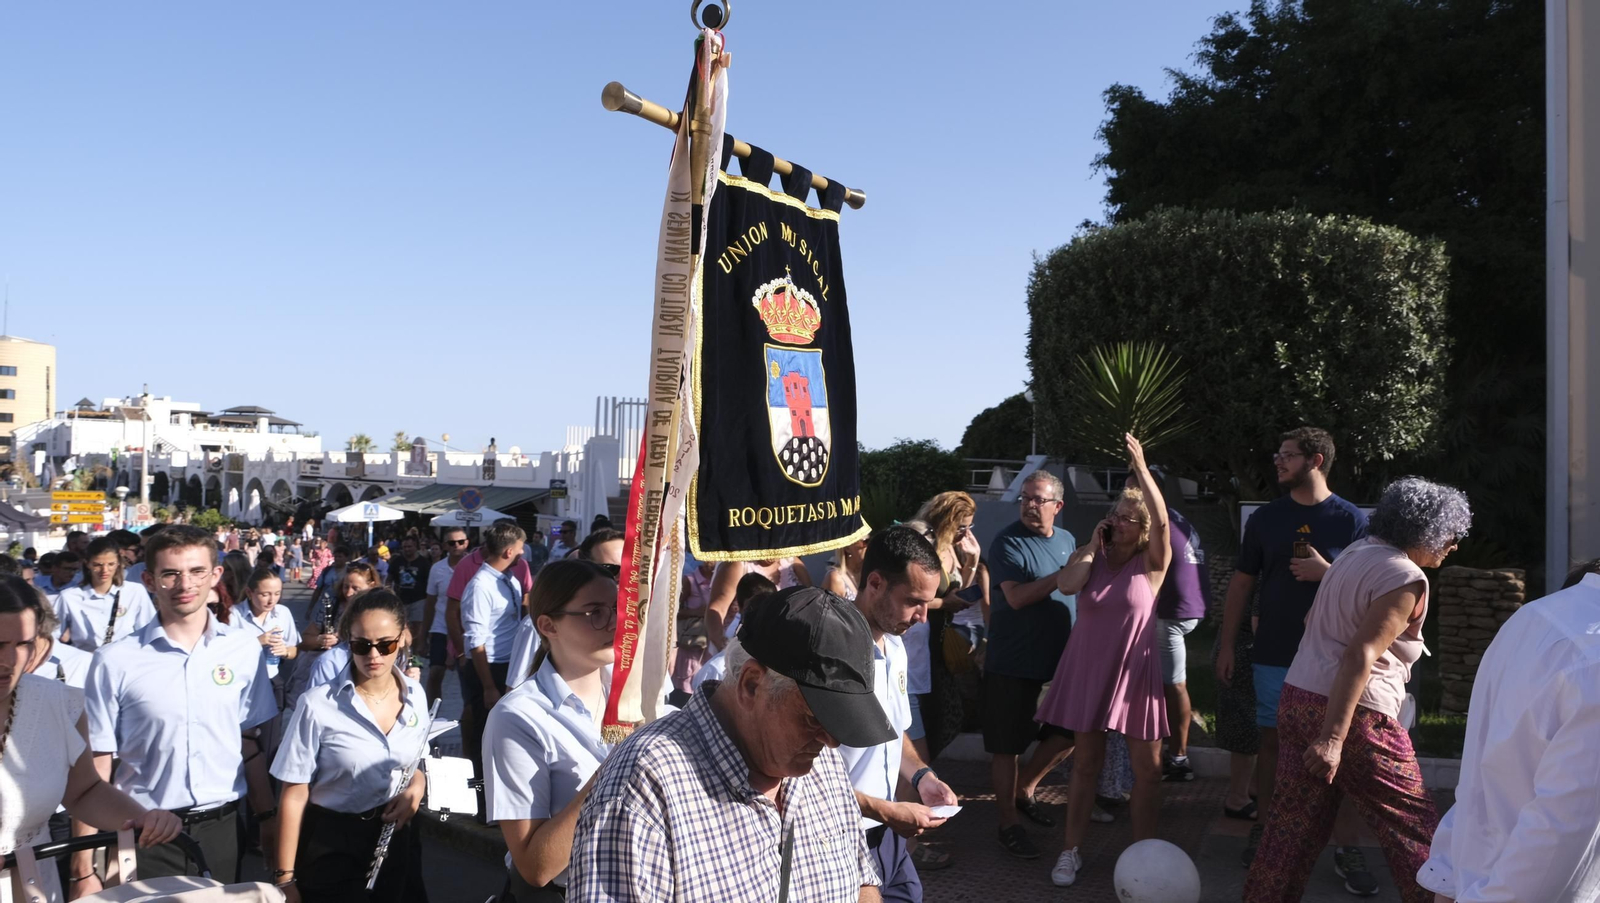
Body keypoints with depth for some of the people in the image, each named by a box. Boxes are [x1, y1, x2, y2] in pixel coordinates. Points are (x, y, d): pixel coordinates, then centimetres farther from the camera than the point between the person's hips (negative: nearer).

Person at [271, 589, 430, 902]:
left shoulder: (415, 695, -3)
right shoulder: (317, 705, -18)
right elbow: (294, 795, -13)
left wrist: (417, 786, -8)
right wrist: (285, 878, -11)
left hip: (395, 839, 4)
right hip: (331, 846, -4)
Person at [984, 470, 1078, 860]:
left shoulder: (1067, 540, 9)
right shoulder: (1007, 543, -12)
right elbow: (1017, 597, -24)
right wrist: (1066, 573, -24)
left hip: (1059, 661, 7)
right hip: (1013, 663, -7)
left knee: (1068, 732, 14)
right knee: (1007, 746, 3)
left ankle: (1024, 788, 35)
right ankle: (1008, 821, 17)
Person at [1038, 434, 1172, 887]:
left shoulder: (1151, 563, -6)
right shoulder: (1088, 557, 1)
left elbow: (1162, 522, -25)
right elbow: (1066, 584, -19)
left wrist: (1141, 469, -33)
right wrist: (1093, 545, -11)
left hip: (1133, 674, -2)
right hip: (1087, 671, 2)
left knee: (1147, 768, 3)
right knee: (1085, 763, 9)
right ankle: (1072, 851, 18)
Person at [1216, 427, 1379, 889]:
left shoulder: (1352, 520, -2)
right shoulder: (1265, 518, 5)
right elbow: (1241, 583, 8)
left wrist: (1327, 572, -17)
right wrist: (1227, 644, 5)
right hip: (1273, 656, 2)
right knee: (1272, 741, 9)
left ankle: (1347, 849, 9)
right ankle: (1264, 828, 22)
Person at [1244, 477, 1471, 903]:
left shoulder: (1356, 550, 12)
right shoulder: (1405, 578, -13)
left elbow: (1314, 621, 23)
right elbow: (1360, 657, -22)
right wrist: (1333, 739, -25)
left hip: (1298, 697, 8)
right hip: (1354, 713, -8)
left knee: (1292, 824, 14)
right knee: (1414, 828, 8)